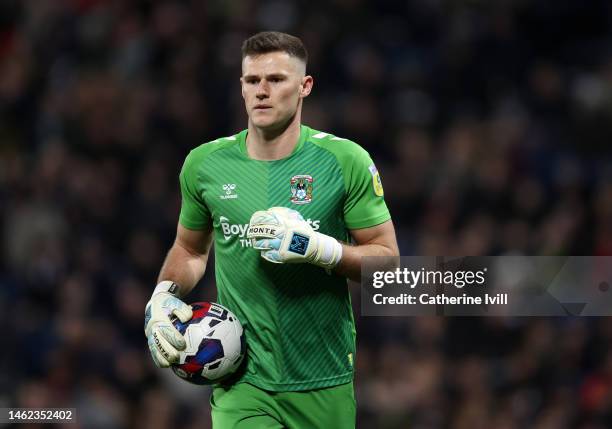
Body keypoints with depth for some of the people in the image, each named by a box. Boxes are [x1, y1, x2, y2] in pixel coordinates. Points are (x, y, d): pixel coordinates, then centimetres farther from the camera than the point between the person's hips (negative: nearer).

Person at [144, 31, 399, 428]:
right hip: (243, 378, 0)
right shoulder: (205, 164, 3)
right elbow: (190, 249, 20)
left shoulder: (346, 161, -5)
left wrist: (318, 248, -19)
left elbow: (387, 258, -3)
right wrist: (163, 296, 1)